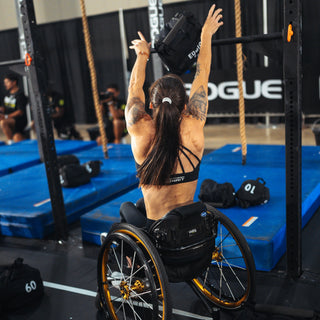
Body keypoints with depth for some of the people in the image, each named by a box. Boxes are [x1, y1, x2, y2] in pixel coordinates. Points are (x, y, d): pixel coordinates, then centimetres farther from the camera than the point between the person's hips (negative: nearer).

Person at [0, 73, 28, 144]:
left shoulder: (20, 94, -10)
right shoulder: (8, 93, 15)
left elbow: (20, 112, -17)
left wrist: (6, 117, -24)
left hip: (19, 119, -8)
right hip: (9, 119, 8)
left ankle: (11, 142, -20)